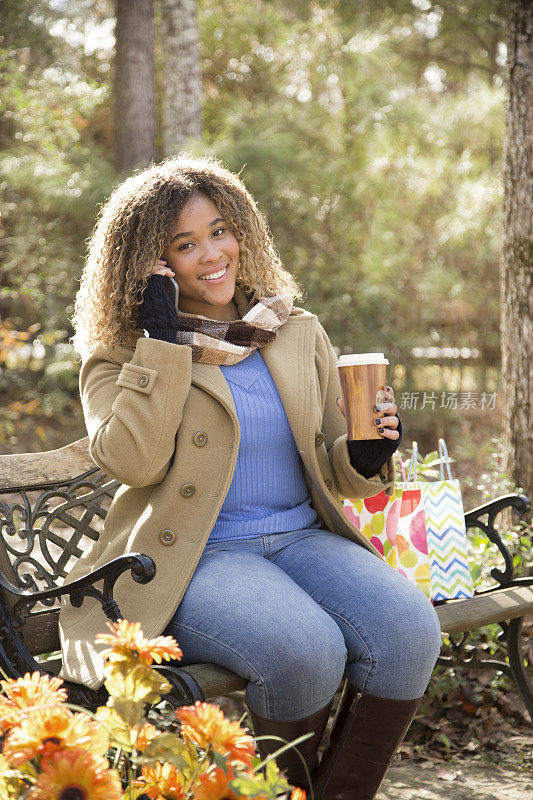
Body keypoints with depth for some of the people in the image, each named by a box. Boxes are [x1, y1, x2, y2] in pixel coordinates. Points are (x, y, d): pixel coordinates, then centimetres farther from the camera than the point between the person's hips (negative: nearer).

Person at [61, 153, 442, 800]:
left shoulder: (298, 334, 15)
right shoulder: (121, 356, 4)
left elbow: (333, 469, 17)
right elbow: (131, 461, -15)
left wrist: (368, 456, -7)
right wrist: (162, 340, -14)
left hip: (302, 537, 4)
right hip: (193, 555, -4)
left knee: (410, 630, -24)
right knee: (307, 651, -32)